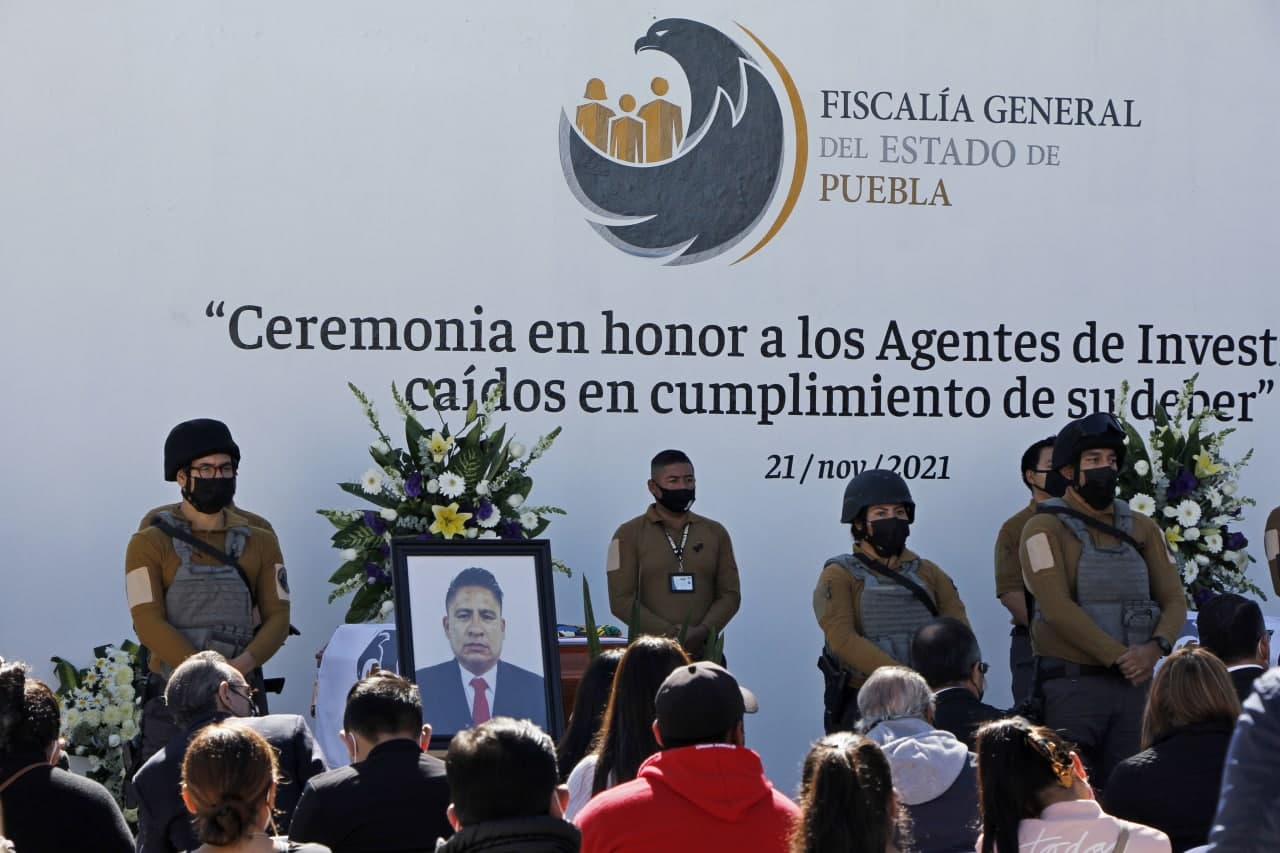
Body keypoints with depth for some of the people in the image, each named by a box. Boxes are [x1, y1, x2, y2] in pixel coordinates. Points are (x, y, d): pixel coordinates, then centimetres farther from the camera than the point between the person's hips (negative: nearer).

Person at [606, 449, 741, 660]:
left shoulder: (715, 533, 14)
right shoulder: (629, 535, 4)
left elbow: (730, 594, 10)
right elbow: (621, 599, -3)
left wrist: (702, 632, -10)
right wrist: (672, 634, -13)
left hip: (704, 654, 3)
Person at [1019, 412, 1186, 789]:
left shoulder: (1143, 529, 14)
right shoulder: (1045, 529, -3)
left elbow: (1174, 600, 9)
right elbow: (1058, 607, -13)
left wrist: (1155, 647, -11)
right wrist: (1118, 657, -16)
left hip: (1135, 683, 5)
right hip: (1073, 683, -5)